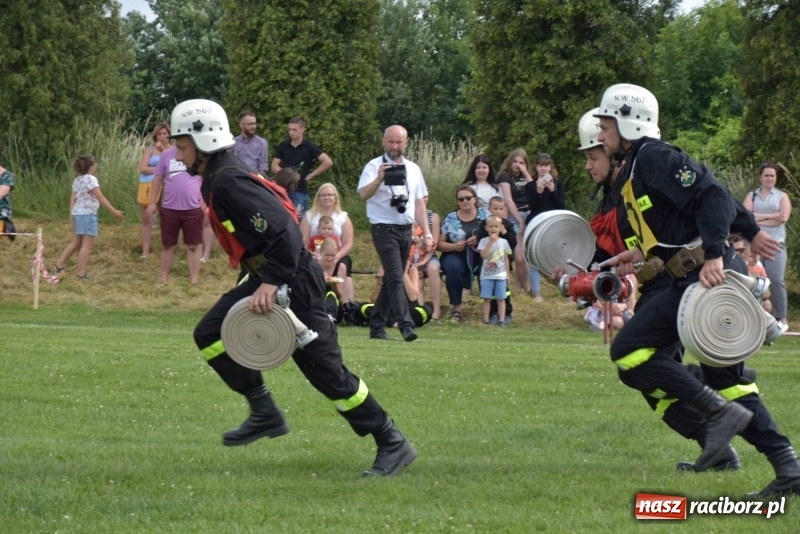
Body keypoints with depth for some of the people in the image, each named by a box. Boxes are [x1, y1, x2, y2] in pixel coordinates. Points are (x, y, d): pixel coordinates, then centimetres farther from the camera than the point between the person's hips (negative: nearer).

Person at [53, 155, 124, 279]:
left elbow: (72, 200, 12)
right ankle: (81, 273, -9)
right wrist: (114, 212, -14)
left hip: (77, 213, 9)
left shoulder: (77, 180, 14)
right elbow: (100, 197, -15)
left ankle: (59, 266, 19)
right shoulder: (90, 179, -11)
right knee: (87, 245, -6)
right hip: (87, 214, -9)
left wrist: (73, 218, 14)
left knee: (76, 243, 19)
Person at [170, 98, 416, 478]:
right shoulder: (216, 181, 11)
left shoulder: (229, 183, -20)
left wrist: (271, 284, -29)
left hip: (294, 284, -10)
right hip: (268, 279, 10)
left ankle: (393, 444, 2)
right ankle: (265, 414, 9)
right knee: (210, 335, 4)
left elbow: (284, 231, -29)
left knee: (327, 371, -7)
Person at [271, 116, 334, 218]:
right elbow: (274, 166, 7)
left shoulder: (309, 147, -5)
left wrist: (311, 175, -9)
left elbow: (328, 162, -12)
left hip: (300, 191, -3)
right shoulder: (283, 146, 5)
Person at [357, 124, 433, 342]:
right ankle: (406, 325, -23)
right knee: (395, 278, -15)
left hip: (406, 230, 6)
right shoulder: (374, 166, -4)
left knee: (391, 279, 9)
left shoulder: (413, 169, 13)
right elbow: (364, 194, -19)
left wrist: (427, 233, 12)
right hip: (385, 229, -6)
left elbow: (419, 202, 17)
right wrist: (379, 179, -36)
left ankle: (377, 327, 15)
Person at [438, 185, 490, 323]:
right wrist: (454, 246, -15)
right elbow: (440, 243, 5)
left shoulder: (484, 215, 7)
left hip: (481, 255, 0)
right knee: (453, 267, -36)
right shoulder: (450, 219, 5)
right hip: (456, 256, 0)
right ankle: (456, 308, -23)